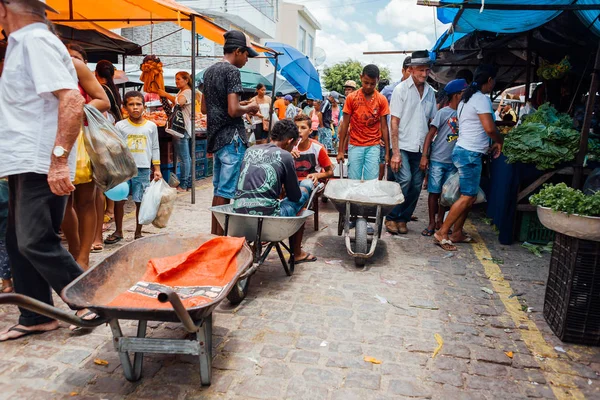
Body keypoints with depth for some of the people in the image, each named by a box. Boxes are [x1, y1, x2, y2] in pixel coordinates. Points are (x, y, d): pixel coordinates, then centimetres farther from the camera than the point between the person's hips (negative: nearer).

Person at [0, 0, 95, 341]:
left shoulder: (36, 41, -11)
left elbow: (72, 101, -24)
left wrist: (59, 159, -29)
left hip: (40, 165, -10)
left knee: (36, 243, -8)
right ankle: (35, 317, 20)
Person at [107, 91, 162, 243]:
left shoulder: (151, 126, 6)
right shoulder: (120, 125, 3)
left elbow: (155, 149, 10)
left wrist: (157, 169, 5)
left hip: (143, 169, 0)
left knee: (140, 201, 4)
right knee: (119, 200, 1)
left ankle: (138, 233, 17)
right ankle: (118, 232, 17)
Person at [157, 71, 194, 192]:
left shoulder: (187, 92, -9)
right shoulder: (181, 92, 24)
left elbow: (179, 102, -30)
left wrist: (165, 94, -19)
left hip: (183, 128, -11)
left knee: (184, 158, -7)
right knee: (187, 158, 11)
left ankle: (183, 185, -3)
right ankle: (189, 184, 16)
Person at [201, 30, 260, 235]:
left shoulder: (209, 71, 15)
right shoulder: (232, 71, -11)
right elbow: (233, 110, -21)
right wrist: (249, 108, 0)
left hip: (215, 137, 9)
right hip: (231, 138, -9)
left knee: (218, 189, 15)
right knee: (226, 192, -4)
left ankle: (214, 234, 22)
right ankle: (220, 237, 2)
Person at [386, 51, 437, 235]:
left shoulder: (430, 92, 11)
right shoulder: (401, 89, -3)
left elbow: (432, 122, 15)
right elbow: (394, 122, -7)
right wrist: (395, 152, -14)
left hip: (421, 148, 5)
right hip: (403, 146, -5)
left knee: (416, 185, 4)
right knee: (405, 180, -17)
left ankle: (403, 219, 18)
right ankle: (391, 218, -1)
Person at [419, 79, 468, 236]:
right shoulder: (443, 113, -6)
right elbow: (430, 134, -8)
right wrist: (424, 156, -15)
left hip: (453, 162, 5)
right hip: (438, 160, -5)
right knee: (434, 192, 2)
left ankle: (440, 221, 23)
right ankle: (432, 223, 12)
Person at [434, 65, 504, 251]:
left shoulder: (467, 98, 18)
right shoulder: (481, 98, -12)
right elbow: (489, 128, -21)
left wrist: (489, 146, 17)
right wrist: (500, 141, -1)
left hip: (464, 150, 10)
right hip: (470, 154, -10)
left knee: (470, 195, 14)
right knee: (467, 197, -8)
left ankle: (457, 233, 18)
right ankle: (442, 233, -6)